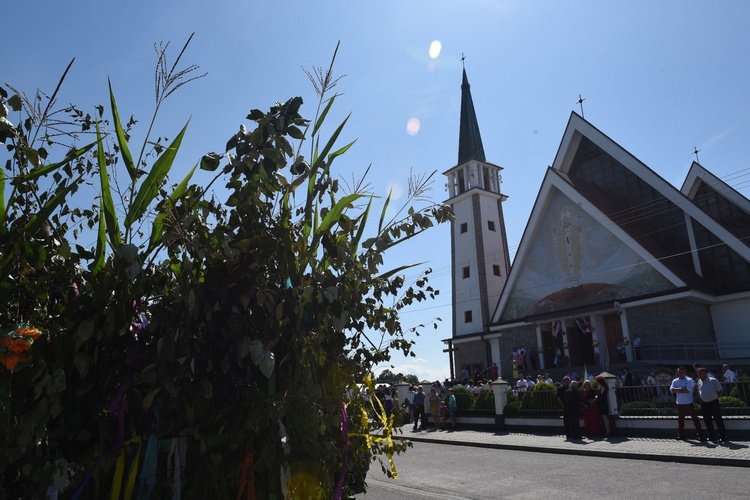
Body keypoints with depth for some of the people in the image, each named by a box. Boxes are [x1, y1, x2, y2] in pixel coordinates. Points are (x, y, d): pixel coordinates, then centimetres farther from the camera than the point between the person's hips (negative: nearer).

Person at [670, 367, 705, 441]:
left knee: (695, 418, -3)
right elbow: (672, 390, -9)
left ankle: (699, 435, 5)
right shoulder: (675, 381, 6)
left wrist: (677, 390, -10)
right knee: (680, 419, 11)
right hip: (679, 403, 4)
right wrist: (682, 389, -17)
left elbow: (687, 390, -19)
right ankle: (681, 435, 20)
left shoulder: (689, 380, -6)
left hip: (689, 403, -4)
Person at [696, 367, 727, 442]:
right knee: (707, 421, 9)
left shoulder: (713, 381, -7)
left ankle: (722, 436, 6)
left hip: (713, 403, -5)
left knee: (718, 419, -2)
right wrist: (702, 398, 8)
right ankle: (711, 436, 20)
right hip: (704, 404, 5)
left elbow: (721, 391, -4)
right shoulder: (699, 382, 9)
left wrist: (715, 397, -2)